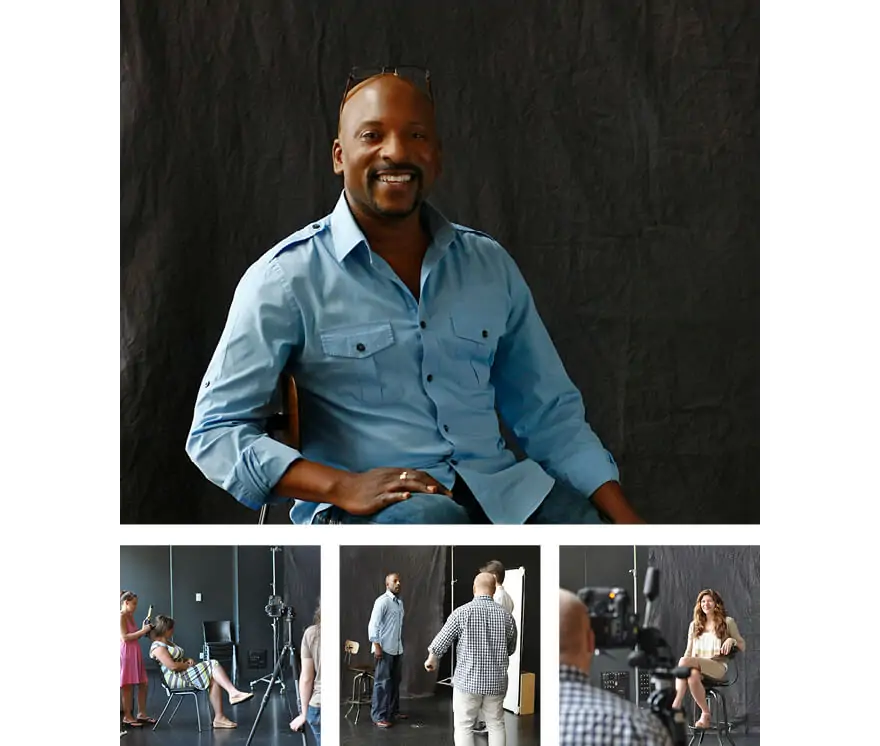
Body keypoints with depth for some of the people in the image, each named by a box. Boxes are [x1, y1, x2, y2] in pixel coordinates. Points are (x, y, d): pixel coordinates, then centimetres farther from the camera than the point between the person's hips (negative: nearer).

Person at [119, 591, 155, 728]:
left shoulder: (130, 616, 15)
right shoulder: (121, 616, -12)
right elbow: (125, 637, -19)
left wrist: (143, 629, 3)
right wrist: (143, 631, -18)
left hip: (135, 652, 9)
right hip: (126, 653, -9)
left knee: (143, 683, 11)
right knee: (128, 686, -3)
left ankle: (141, 713, 20)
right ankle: (127, 717, 4)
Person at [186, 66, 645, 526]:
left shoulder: (490, 265, 13)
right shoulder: (287, 278, -1)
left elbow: (551, 415, 16)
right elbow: (214, 433, -4)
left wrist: (627, 522, 2)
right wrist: (344, 487, -18)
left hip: (503, 490, 4)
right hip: (366, 517, -4)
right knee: (427, 522, -39)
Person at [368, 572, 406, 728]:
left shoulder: (400, 601, 13)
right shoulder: (382, 601, -12)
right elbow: (373, 625, -15)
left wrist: (401, 645, 18)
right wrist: (376, 646, -19)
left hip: (398, 649, 8)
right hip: (385, 649, -8)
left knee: (395, 681, 13)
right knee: (382, 682, -5)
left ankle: (393, 711, 24)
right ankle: (379, 716, -3)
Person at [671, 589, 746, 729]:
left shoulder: (727, 622, 15)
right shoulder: (694, 625, 26)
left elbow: (742, 646, 15)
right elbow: (689, 651, 22)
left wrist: (732, 640, -9)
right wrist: (682, 670, 2)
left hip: (718, 667, -3)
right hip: (697, 666, 3)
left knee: (684, 660, -34)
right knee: (693, 675, -39)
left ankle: (675, 706, -29)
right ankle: (705, 714, -36)